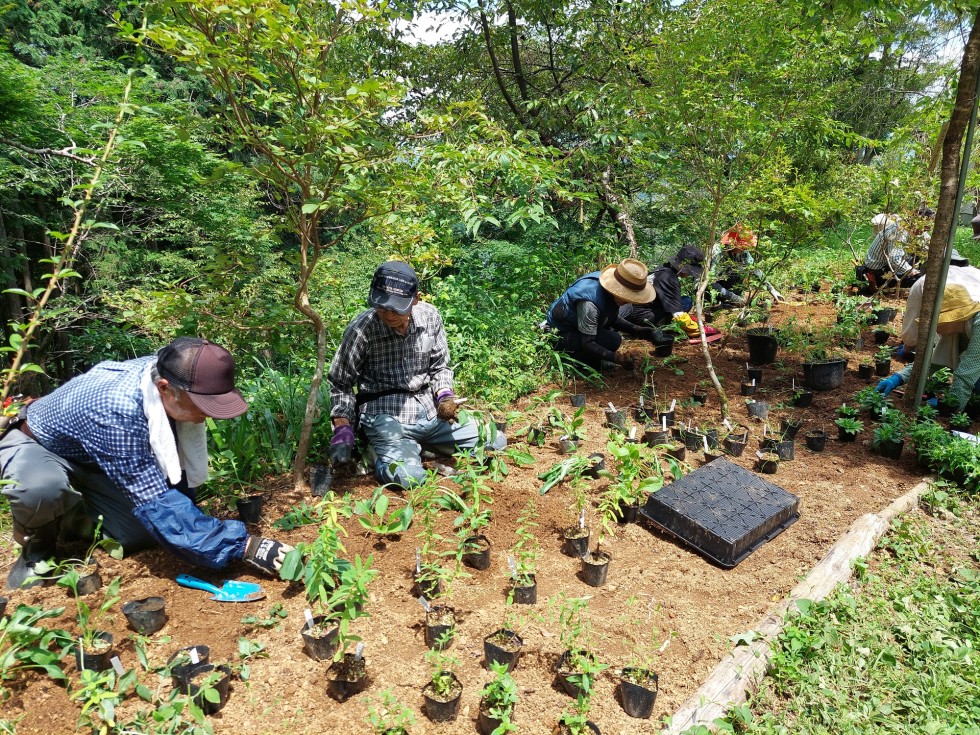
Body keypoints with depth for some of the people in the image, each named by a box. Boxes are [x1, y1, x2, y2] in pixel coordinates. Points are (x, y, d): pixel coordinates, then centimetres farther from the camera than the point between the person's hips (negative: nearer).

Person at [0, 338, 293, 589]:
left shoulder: (168, 375, -24)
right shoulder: (119, 411, -44)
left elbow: (177, 464, -7)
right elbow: (156, 503, -43)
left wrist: (186, 517, -7)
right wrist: (244, 545, -45)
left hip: (94, 460, 6)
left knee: (140, 533, -10)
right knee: (42, 488, -39)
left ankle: (75, 516, 20)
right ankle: (37, 546, -4)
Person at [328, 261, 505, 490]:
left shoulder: (430, 317, -3)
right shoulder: (361, 329, -15)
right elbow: (341, 383, -3)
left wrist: (445, 396, -7)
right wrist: (342, 429, -13)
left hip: (429, 408, 5)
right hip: (385, 414, -5)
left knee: (496, 442, 3)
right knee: (408, 477, -31)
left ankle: (418, 441, 16)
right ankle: (379, 449, 4)